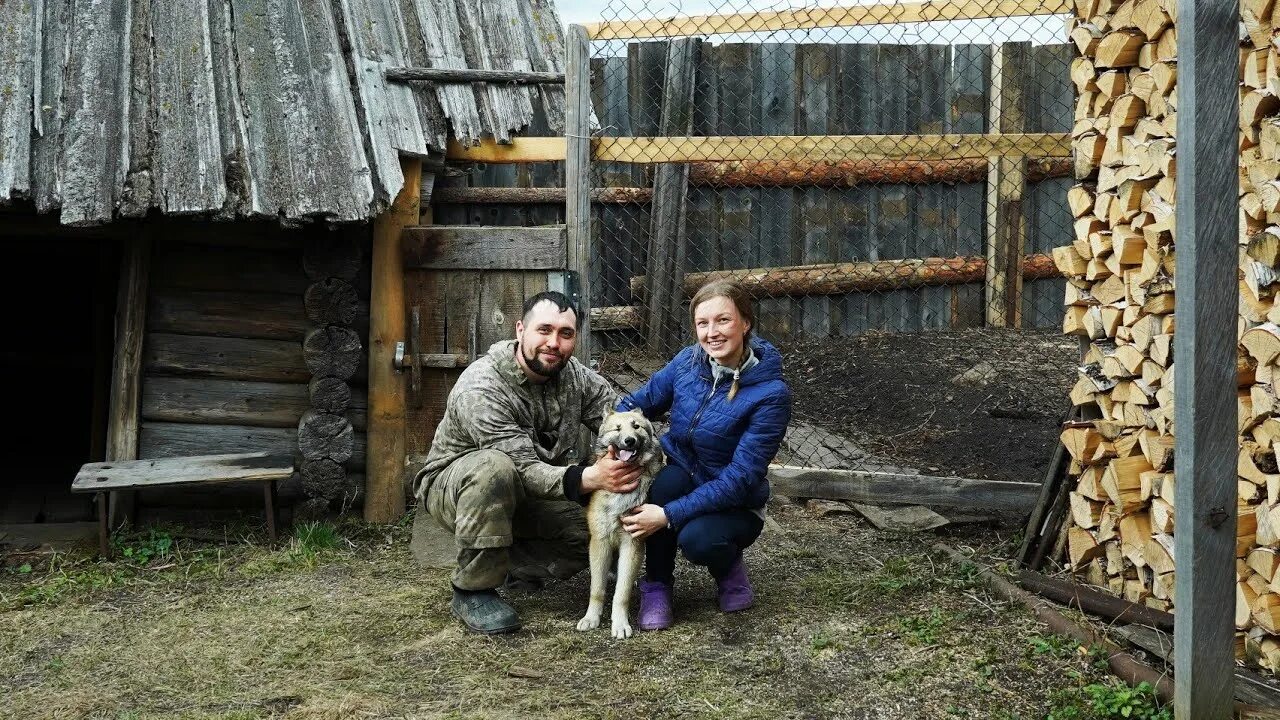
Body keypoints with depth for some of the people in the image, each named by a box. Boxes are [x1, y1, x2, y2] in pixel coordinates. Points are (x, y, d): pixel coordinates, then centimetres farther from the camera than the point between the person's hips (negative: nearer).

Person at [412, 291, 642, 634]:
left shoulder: (576, 377, -9)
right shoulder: (479, 390, -30)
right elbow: (524, 471, -35)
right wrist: (588, 478, -51)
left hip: (529, 493, 6)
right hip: (453, 485, -6)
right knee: (493, 467, -39)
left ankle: (509, 565, 8)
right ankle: (473, 589, -23)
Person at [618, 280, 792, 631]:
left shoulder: (771, 393, -23)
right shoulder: (689, 362, -9)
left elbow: (740, 477, -26)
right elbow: (637, 403, 4)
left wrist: (668, 515, -31)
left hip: (732, 505, -3)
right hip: (677, 479, 3)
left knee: (698, 539, -35)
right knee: (667, 479, -32)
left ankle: (728, 565, 3)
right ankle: (656, 585, -10)